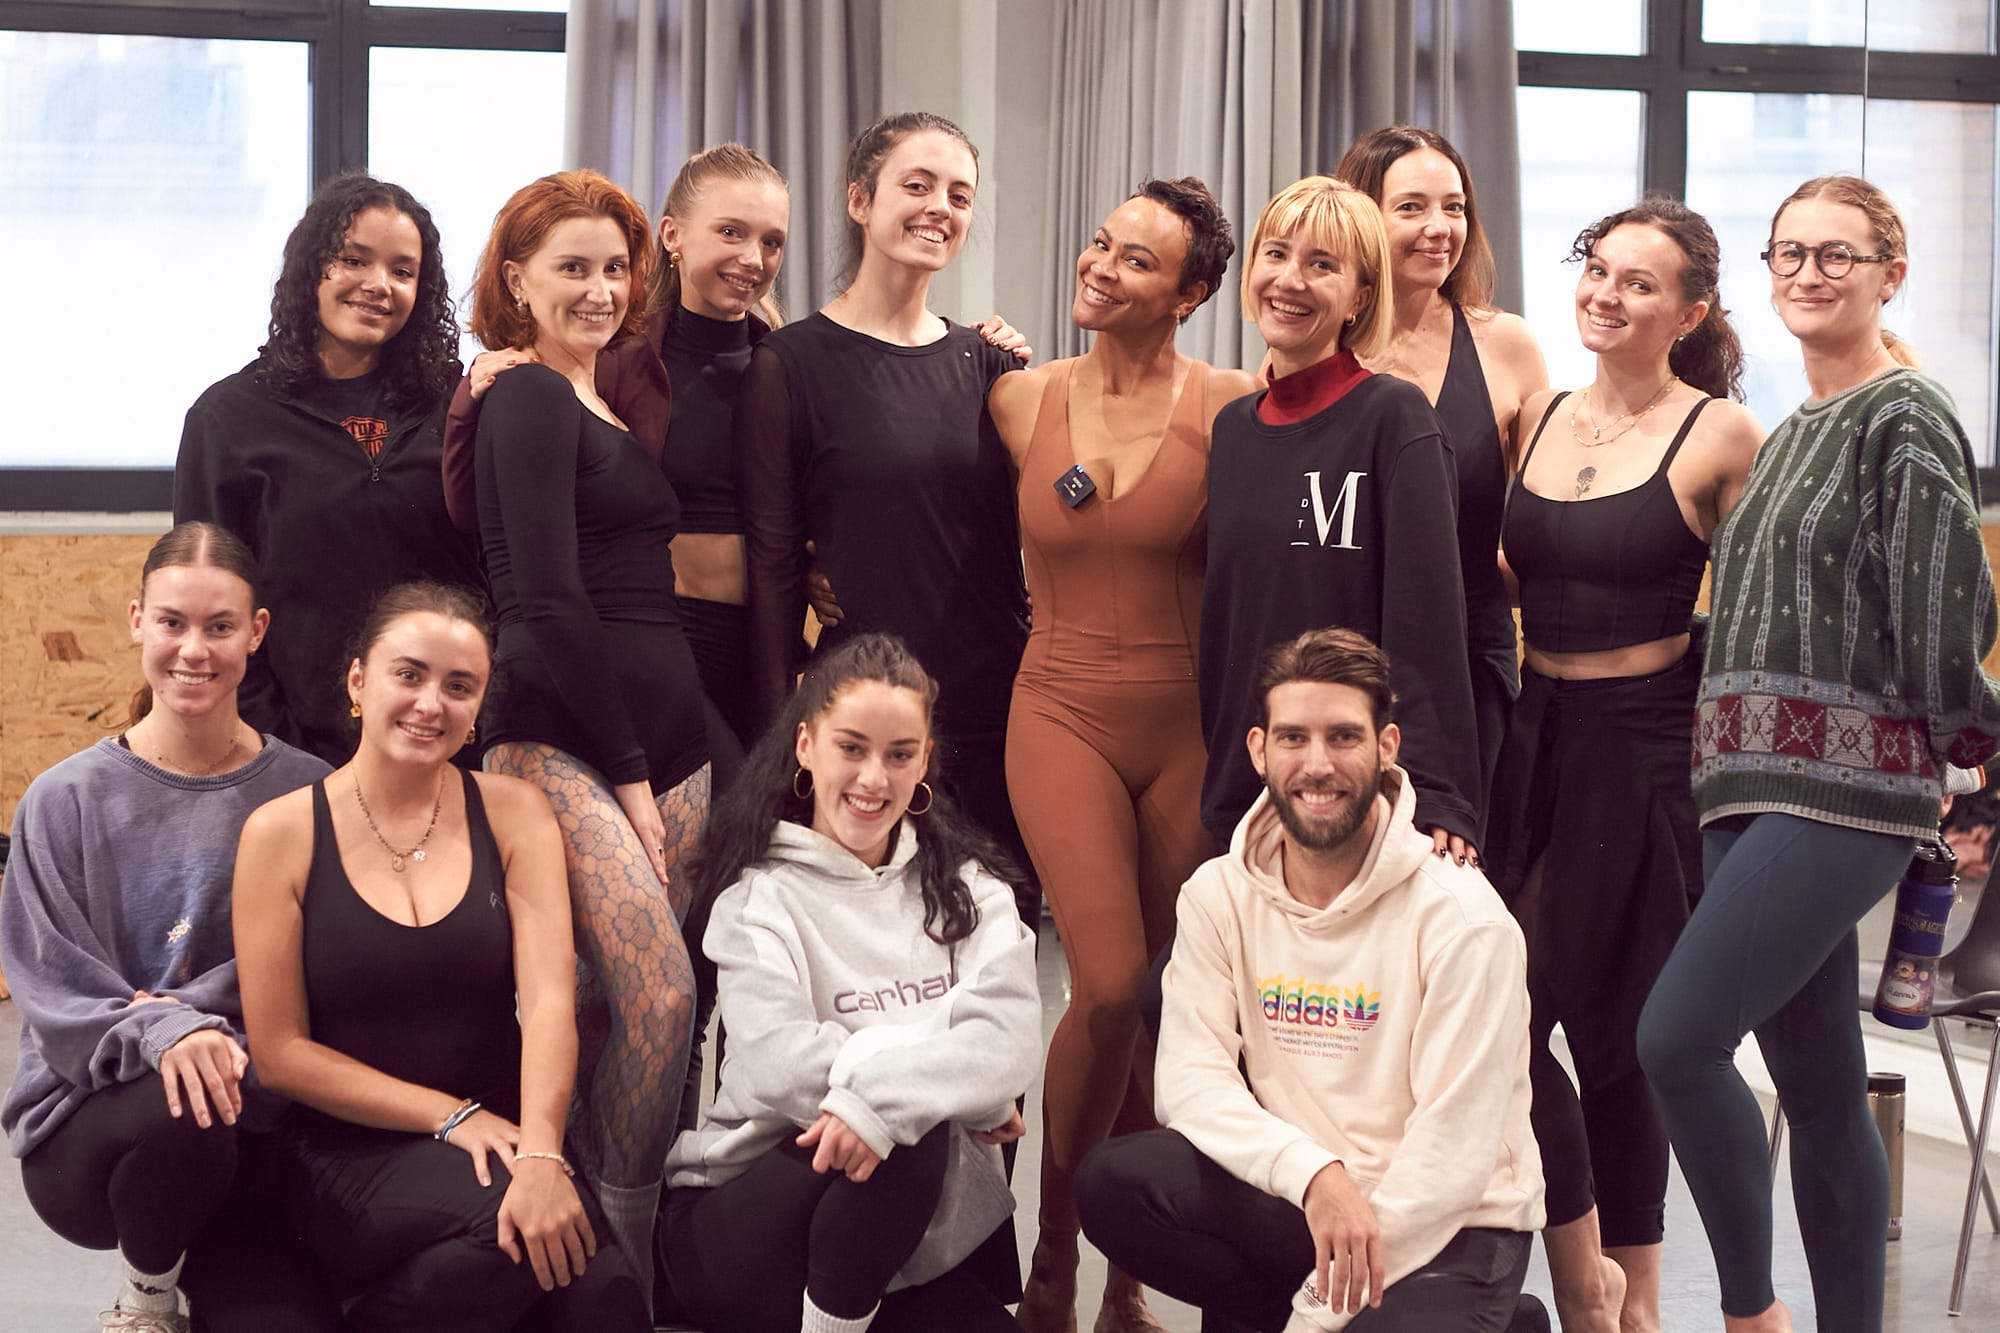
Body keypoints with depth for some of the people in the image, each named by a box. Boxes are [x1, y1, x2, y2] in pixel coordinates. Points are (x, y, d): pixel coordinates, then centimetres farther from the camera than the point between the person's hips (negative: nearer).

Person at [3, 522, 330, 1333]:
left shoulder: (305, 794, 0)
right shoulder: (65, 802, -4)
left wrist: (197, 1014, -18)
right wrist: (161, 1031, -29)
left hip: (256, 1114, 2)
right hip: (85, 1117, -1)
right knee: (188, 1111, -36)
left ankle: (197, 1264, 18)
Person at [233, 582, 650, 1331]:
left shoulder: (514, 813, 3)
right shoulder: (282, 833, -2)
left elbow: (549, 1000, -10)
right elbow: (280, 1051, -3)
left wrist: (540, 1155, -26)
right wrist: (450, 1116, -11)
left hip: (496, 1137, 1)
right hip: (350, 1157, -1)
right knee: (527, 1236, -29)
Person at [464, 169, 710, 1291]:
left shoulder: (611, 409, 21)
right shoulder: (529, 403, -5)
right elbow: (550, 604, -12)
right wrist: (625, 771, -10)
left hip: (668, 740, 8)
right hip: (561, 741, -8)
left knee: (632, 1001, 2)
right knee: (662, 995, -20)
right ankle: (620, 1263, -9)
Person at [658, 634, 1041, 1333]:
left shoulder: (964, 883, 9)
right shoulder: (760, 892, 0)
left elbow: (1011, 1035, -9)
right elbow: (776, 1061, -18)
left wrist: (883, 1096, -27)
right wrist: (955, 1076, -15)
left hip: (926, 1218, 4)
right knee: (908, 1133, -32)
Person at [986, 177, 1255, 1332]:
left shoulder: (1230, 406, -5)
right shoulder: (1022, 399, 3)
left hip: (1192, 724, 0)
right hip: (1065, 717, 0)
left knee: (1167, 1006, 5)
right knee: (1111, 988, -14)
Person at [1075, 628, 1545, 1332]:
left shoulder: (1461, 918, -15)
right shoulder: (1217, 897, -1)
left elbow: (1453, 1149, -18)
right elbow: (1191, 1079, -10)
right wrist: (1313, 1173, -30)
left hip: (1448, 1221, -3)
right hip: (1290, 1202, 3)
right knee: (1114, 1181, -22)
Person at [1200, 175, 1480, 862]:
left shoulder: (1395, 417, -8)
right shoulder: (1234, 426, 10)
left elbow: (1428, 623, -14)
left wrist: (1437, 804, -21)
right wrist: (1220, 788, 12)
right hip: (1242, 793, 5)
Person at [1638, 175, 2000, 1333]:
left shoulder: (1906, 418, -7)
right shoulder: (1791, 436, 19)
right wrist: (1736, 762, 14)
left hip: (1847, 783, -8)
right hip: (1754, 780, 8)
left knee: (1678, 1037, -16)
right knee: (1819, 1083, 10)